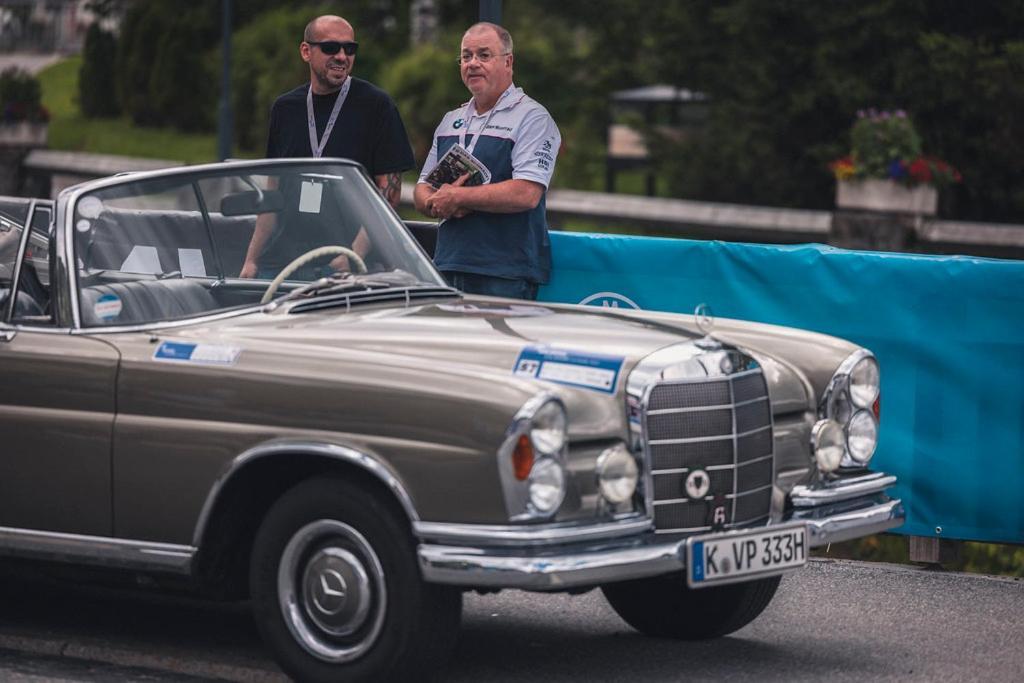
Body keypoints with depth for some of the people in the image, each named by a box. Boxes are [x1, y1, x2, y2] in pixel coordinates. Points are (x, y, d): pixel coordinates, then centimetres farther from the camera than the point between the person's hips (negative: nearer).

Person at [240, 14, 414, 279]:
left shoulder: (376, 105, -1)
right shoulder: (284, 108, 13)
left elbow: (389, 192, -6)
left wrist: (356, 252, -17)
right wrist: (251, 260, 9)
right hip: (283, 260, 4)